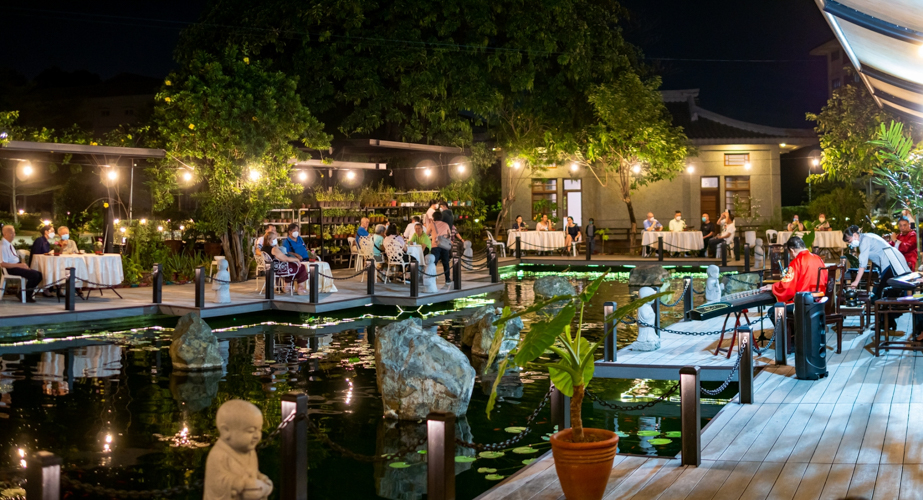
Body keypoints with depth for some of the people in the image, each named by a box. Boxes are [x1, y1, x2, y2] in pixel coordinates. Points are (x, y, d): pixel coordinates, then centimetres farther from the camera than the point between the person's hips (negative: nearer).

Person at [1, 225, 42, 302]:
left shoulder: (9, 244, 13)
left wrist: (23, 263, 2)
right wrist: (19, 265, -21)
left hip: (17, 265, 10)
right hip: (11, 269, -10)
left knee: (39, 275, 2)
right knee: (34, 275, -22)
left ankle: (28, 294, 9)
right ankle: (24, 295, -5)